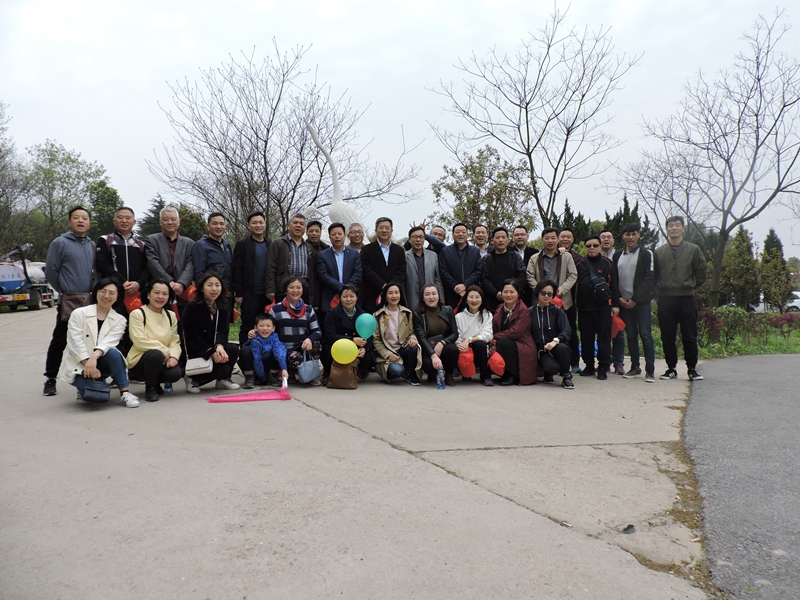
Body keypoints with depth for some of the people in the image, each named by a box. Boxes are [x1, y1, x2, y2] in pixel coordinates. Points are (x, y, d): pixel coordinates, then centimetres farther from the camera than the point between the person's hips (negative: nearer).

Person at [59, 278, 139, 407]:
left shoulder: (119, 320, 1)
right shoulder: (79, 313, -4)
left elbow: (108, 342, -16)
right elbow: (75, 342, -13)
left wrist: (95, 356, -36)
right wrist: (89, 365, -25)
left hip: (100, 363, 2)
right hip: (78, 365, -2)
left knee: (113, 353, -33)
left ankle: (124, 393, -22)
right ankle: (84, 388, 8)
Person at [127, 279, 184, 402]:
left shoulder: (171, 316, 11)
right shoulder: (137, 314, -5)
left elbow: (175, 341, 3)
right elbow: (140, 341, -16)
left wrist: (173, 356, -18)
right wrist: (165, 351, -19)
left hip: (164, 360, 4)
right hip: (139, 360, -4)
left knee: (176, 373, -27)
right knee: (156, 354, -36)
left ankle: (156, 383, 12)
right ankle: (150, 388, -8)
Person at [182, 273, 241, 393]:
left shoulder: (221, 308, 5)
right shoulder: (192, 307, -13)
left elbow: (223, 331, -4)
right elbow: (192, 337, -16)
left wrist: (219, 346, -27)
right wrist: (212, 353, -25)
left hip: (214, 348, 6)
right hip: (195, 354, -6)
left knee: (234, 349, -25)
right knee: (224, 368, -27)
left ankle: (223, 379, 2)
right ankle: (193, 380, 1)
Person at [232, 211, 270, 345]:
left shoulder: (270, 245, 13)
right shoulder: (242, 244, 1)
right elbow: (237, 271, -4)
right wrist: (238, 294, -9)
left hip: (267, 294, 4)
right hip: (250, 294, -4)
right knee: (247, 328, 1)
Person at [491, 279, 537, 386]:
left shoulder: (524, 311, -13)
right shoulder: (500, 309, 9)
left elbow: (515, 332, -22)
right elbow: (493, 329, 4)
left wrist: (495, 337, -19)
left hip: (522, 349, -7)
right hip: (507, 347, 7)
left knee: (504, 342, -32)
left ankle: (513, 376, -17)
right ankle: (506, 374, 8)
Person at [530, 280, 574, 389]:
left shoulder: (557, 310, 3)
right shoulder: (530, 312, 4)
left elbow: (566, 331, -10)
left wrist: (555, 340, -29)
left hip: (555, 348, 1)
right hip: (540, 351, -1)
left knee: (562, 347, -36)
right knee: (552, 367, -33)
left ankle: (567, 377, -10)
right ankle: (548, 375, 7)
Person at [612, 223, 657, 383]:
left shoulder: (646, 254, 0)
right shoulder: (617, 256, 12)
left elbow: (649, 279, -7)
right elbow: (614, 280, 11)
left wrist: (635, 299, -13)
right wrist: (619, 298, -3)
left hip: (641, 302, -3)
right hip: (624, 302, 4)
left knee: (645, 335, -4)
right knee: (631, 335, 7)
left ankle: (650, 370, 1)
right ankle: (635, 367, 15)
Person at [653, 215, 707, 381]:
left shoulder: (693, 250, 6)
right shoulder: (659, 252, 8)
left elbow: (701, 273, 8)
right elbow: (653, 275, 12)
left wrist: (692, 287, 6)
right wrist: (660, 288, 5)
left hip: (687, 298, -1)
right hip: (665, 299, 1)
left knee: (690, 337, 2)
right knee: (667, 337, 4)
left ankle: (692, 369, 13)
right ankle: (671, 368, 14)